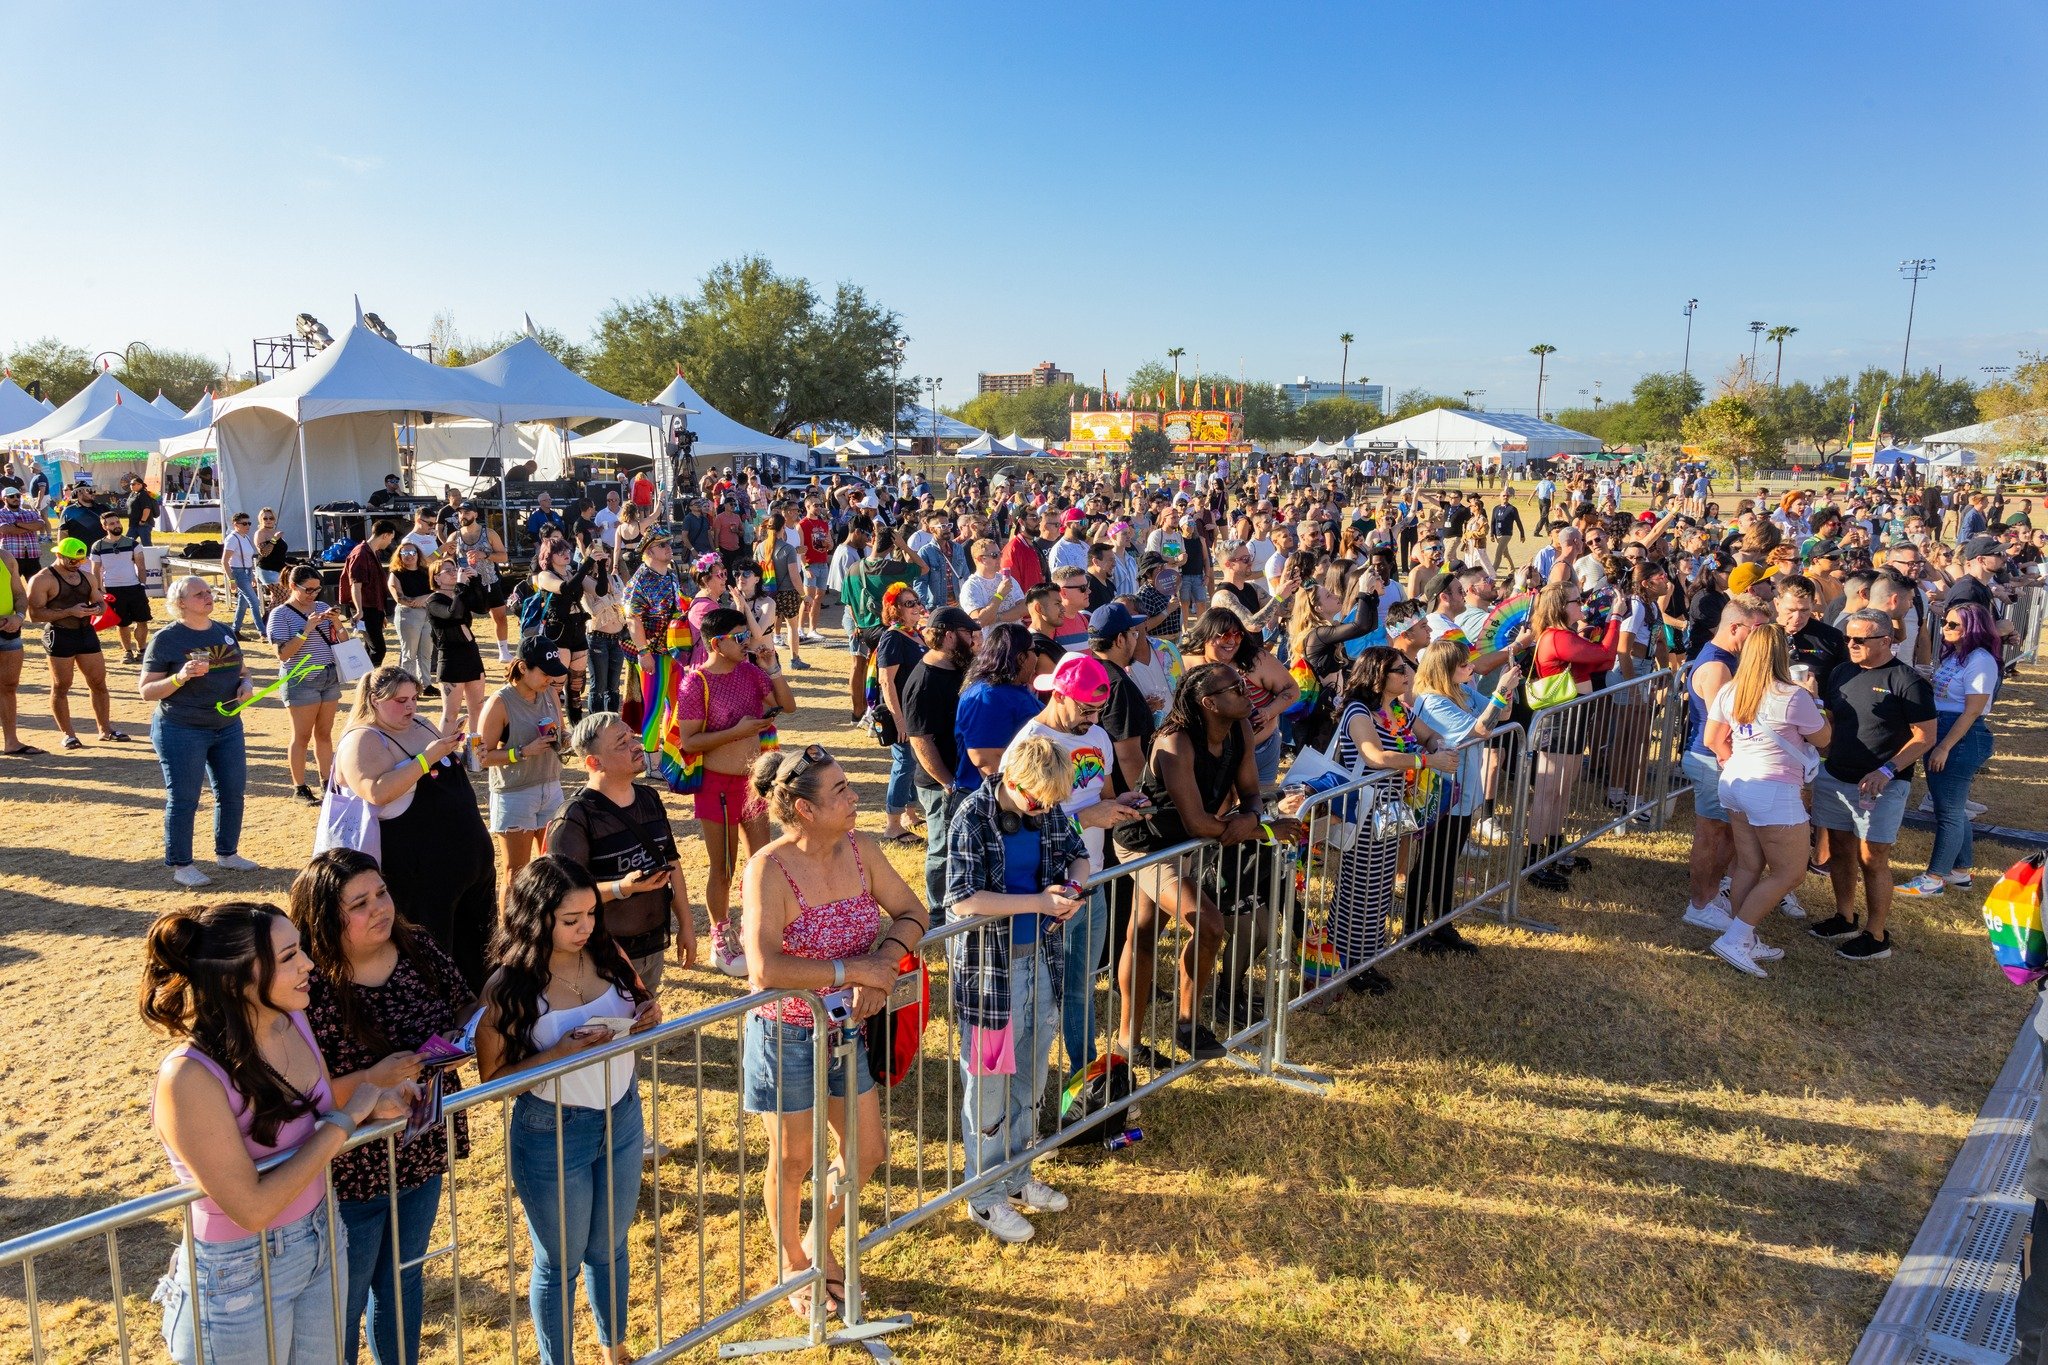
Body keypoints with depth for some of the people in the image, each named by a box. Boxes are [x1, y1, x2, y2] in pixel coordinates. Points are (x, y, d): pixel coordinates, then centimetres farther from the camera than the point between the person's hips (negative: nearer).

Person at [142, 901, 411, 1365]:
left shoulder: (292, 1020, -9)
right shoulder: (190, 1078, -29)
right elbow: (252, 1209, -29)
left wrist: (373, 1101, -11)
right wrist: (345, 1121, -24)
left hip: (321, 1241, 6)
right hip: (240, 1274, -6)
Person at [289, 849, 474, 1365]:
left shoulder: (420, 949, -9)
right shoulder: (310, 989, -25)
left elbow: (467, 1005, 5)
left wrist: (459, 1036, -15)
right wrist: (372, 1080, -32)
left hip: (424, 1151, 5)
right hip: (352, 1171, -5)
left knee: (402, 1281, 27)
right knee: (344, 1305, 18)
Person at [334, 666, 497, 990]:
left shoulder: (421, 726, 12)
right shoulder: (362, 741, -11)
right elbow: (377, 792, -29)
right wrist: (428, 757, -27)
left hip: (469, 853, 8)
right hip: (420, 872, -8)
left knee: (474, 944, 17)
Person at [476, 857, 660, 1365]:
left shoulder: (607, 957, -8)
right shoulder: (509, 988, -19)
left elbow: (635, 1010, 9)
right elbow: (493, 1075, -15)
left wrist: (649, 1016, -15)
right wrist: (561, 1053, -28)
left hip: (622, 1118, 4)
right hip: (551, 1134, -4)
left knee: (610, 1248, 24)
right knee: (560, 1262, 16)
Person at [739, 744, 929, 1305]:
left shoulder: (860, 848, -8)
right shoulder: (769, 869, -26)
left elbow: (911, 911, 0)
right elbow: (765, 969, -36)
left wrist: (884, 964, -19)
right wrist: (856, 969, -30)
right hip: (787, 1034, -6)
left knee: (868, 1150, 17)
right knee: (793, 1161, 15)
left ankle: (819, 1247, 44)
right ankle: (793, 1267, 43)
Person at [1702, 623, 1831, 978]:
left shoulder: (1729, 692, 4)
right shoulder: (1794, 697, -15)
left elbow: (1712, 740, 10)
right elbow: (1822, 739, 0)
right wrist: (1813, 698, 12)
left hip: (1735, 782, 7)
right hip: (1773, 790, -7)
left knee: (1748, 866, 15)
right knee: (1789, 872, 4)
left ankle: (1746, 942, 20)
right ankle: (1733, 939, -2)